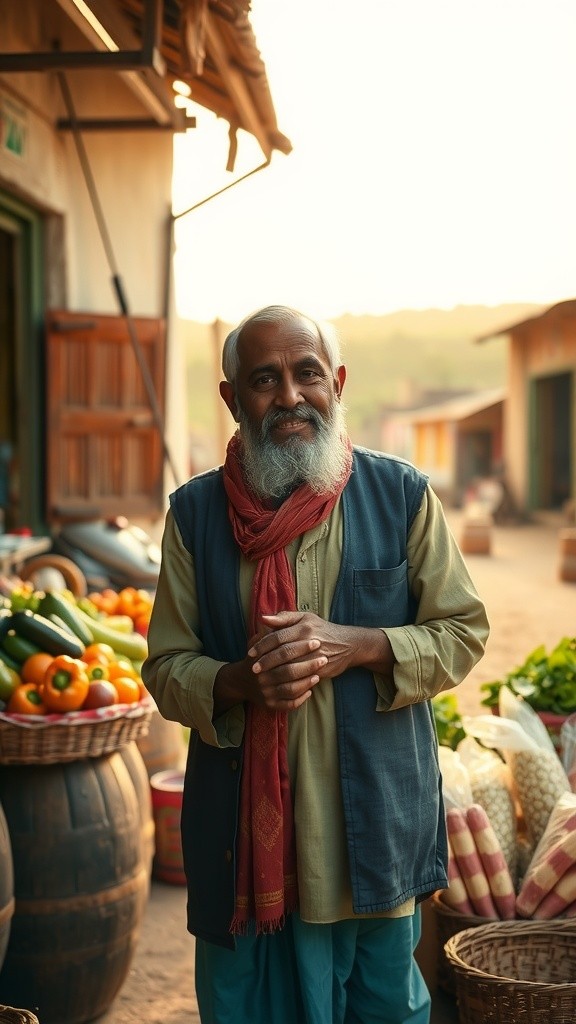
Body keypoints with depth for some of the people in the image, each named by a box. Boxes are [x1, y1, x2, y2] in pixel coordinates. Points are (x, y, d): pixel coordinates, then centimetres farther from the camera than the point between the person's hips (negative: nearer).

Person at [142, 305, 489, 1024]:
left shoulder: (400, 494, -2)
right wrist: (240, 682, -19)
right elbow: (166, 668, 3)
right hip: (244, 830, 0)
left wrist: (354, 645, -16)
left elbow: (463, 633, 1)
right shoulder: (195, 512, 0)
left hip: (376, 827, 0)